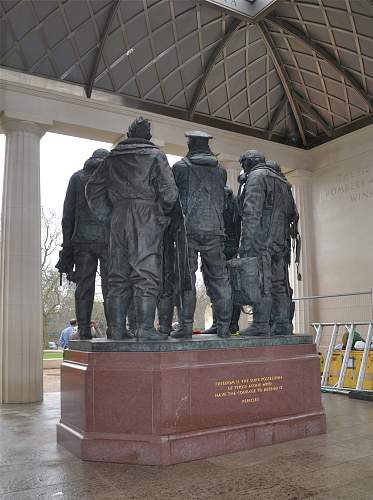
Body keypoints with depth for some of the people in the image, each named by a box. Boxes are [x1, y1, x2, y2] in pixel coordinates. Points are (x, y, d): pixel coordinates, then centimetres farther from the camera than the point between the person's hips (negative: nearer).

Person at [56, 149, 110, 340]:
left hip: (82, 240, 2)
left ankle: (84, 330, 2)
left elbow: (68, 214, 9)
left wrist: (67, 245, 10)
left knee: (84, 286, 3)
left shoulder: (77, 177, 14)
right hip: (108, 238, -1)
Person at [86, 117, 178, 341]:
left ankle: (116, 328, 9)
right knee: (147, 274, -3)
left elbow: (93, 189, 13)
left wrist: (108, 214, 15)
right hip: (146, 221, -4)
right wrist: (163, 213, 10)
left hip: (119, 220, 4)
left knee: (119, 275, 8)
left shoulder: (113, 158, 16)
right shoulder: (155, 155, 3)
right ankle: (145, 328, -7)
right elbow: (169, 191, -5)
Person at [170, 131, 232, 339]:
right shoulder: (220, 170, 13)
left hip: (189, 228, -3)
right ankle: (224, 326, 6)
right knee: (219, 278, 6)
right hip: (215, 229, 3)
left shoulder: (180, 167, 2)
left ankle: (186, 325, -2)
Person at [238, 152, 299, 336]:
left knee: (261, 282, -9)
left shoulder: (257, 176, -1)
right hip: (281, 242, 8)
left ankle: (261, 324, -10)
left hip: (262, 239, -8)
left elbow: (252, 211, -13)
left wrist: (246, 242, -16)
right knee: (279, 283, 7)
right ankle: (283, 325, 8)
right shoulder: (283, 182, 26)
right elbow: (293, 213, 24)